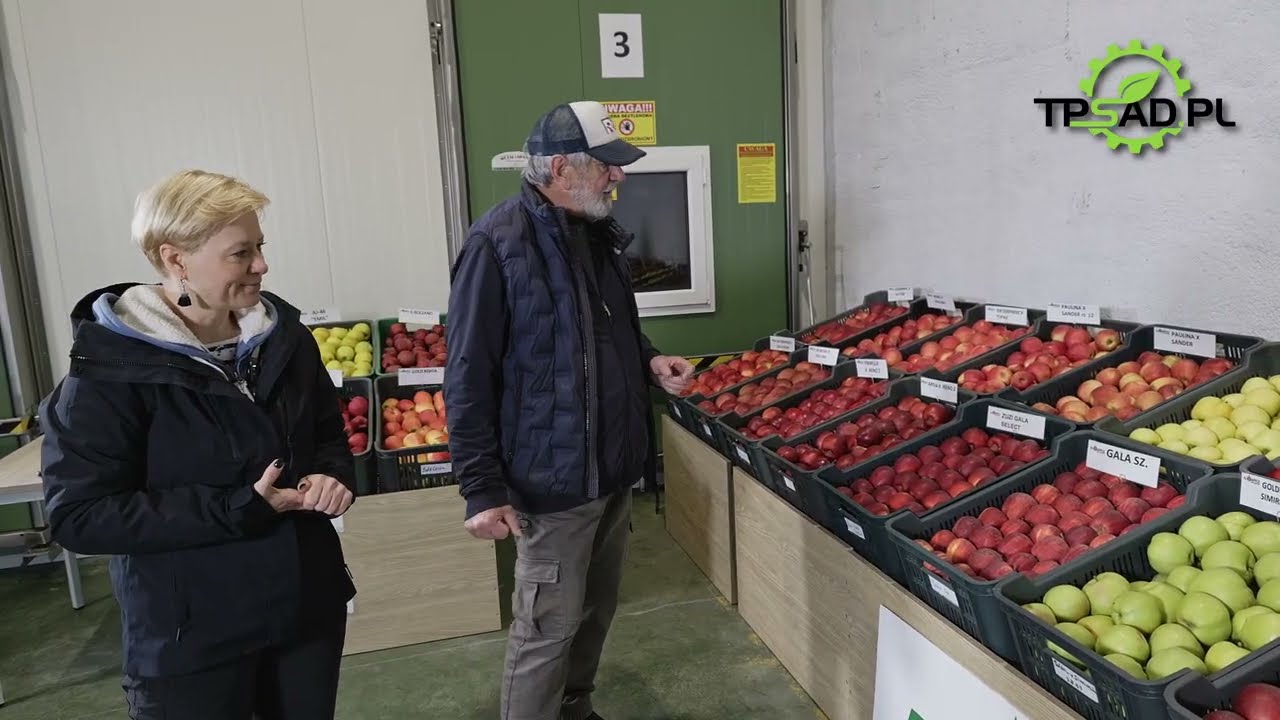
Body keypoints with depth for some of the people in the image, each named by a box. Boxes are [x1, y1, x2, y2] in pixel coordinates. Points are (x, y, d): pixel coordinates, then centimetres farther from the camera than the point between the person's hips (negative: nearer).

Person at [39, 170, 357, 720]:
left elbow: (329, 435, 13)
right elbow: (79, 516, -17)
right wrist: (236, 510, -24)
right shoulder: (110, 372, -15)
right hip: (190, 637, -5)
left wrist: (332, 474, -10)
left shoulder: (284, 337, 1)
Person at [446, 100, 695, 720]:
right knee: (549, 629, 5)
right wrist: (482, 488, -17)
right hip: (554, 478, -8)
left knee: (596, 611, 21)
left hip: (614, 466, 8)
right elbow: (469, 378, -17)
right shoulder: (498, 243, -17)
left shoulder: (600, 233, 8)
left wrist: (648, 361, 2)